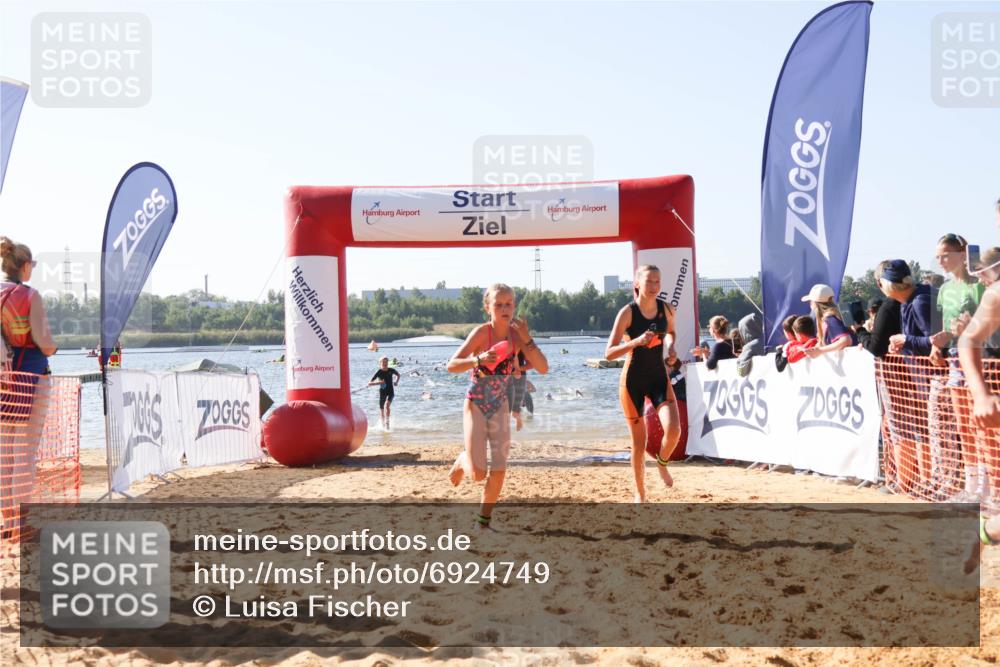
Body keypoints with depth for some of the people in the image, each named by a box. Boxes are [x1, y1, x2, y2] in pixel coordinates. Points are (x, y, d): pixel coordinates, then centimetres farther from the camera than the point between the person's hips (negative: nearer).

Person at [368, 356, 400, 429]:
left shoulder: (391, 370, -6)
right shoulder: (379, 372, -12)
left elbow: (398, 375, 18)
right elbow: (369, 383, -14)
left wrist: (396, 382, 1)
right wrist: (378, 382, -28)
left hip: (390, 391, 0)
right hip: (382, 392, 0)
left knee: (387, 405, -26)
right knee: (381, 409, 8)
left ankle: (387, 422, -22)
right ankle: (383, 423, 33)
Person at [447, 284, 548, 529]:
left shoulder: (516, 334, -6)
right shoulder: (482, 332, -17)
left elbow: (543, 368, -11)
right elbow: (451, 365, -20)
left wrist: (526, 339, -21)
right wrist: (478, 360, -36)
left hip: (500, 407, 4)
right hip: (476, 405, -4)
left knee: (499, 470, -2)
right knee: (478, 474, -6)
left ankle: (483, 521, 15)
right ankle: (462, 461, 30)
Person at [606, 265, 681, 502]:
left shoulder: (667, 309, -3)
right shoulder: (627, 312, -14)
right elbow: (609, 353, -17)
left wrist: (671, 347, 0)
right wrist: (637, 342, -30)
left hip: (659, 377, 3)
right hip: (633, 380, -3)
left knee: (673, 430, -18)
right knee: (639, 442, 4)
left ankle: (662, 462, 15)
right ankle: (640, 494, 21)